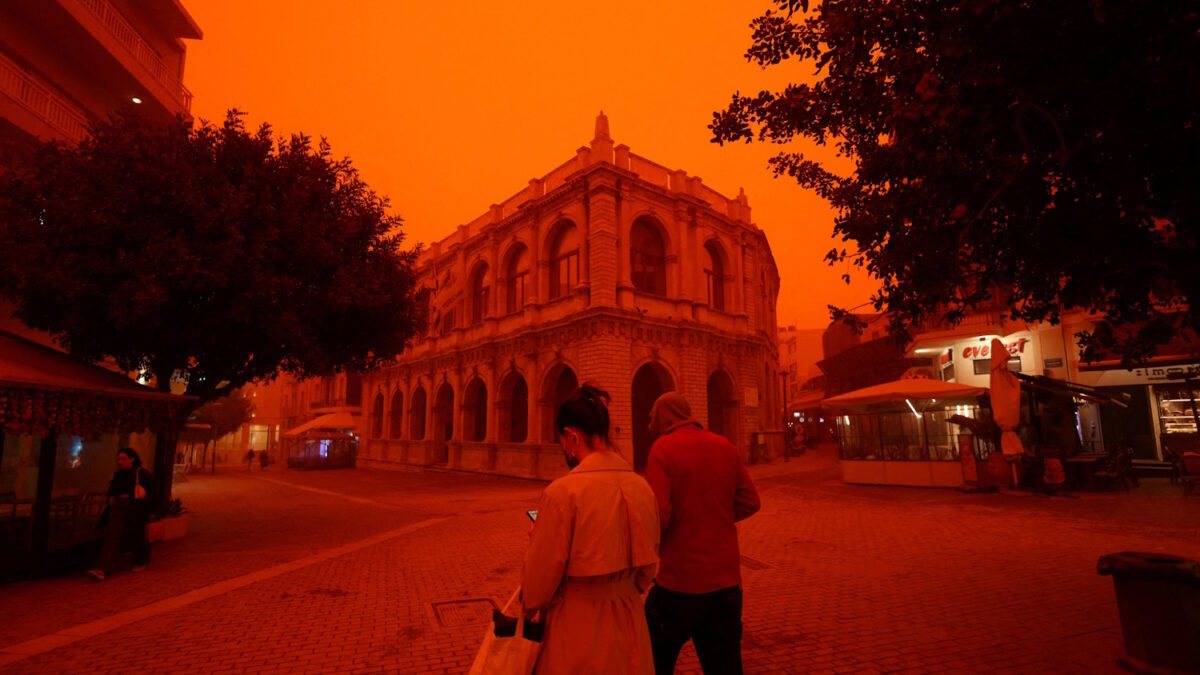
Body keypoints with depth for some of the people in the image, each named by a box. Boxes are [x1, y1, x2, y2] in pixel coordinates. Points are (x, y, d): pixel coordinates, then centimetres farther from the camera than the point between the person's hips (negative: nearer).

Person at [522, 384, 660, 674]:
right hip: (631, 631, 5)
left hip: (578, 641, -5)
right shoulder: (643, 488, -5)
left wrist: (536, 538, 3)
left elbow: (535, 592, -13)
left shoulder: (561, 492, -22)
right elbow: (645, 574, 8)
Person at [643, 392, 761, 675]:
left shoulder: (663, 448, -14)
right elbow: (750, 502, 8)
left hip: (679, 580, -5)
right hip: (726, 578, 5)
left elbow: (657, 514, -20)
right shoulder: (726, 447, 3)